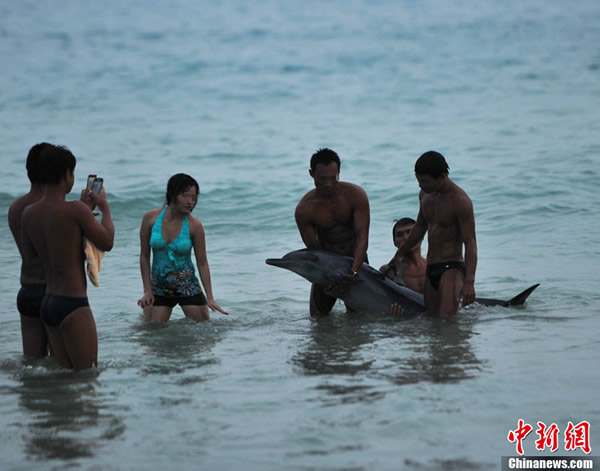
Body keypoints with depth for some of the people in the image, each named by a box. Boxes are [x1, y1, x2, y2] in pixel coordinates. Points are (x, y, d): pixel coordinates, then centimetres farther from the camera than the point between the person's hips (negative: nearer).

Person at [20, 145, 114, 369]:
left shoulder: (29, 214, 5)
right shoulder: (75, 210, -16)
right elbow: (107, 243, -8)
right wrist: (105, 207, 9)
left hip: (47, 303, 8)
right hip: (73, 305, -8)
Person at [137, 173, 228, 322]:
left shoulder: (194, 226, -12)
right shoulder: (151, 218, -9)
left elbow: (202, 263, -6)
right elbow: (144, 256, -1)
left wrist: (210, 298, -9)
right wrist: (147, 291, -4)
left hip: (188, 287, -1)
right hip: (159, 288, 1)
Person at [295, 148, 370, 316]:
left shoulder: (355, 194, -18)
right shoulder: (304, 209, -18)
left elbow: (362, 237, -24)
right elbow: (313, 250, -15)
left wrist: (353, 271, -38)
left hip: (355, 260, 0)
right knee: (317, 317, 0)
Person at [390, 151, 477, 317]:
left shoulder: (460, 201, -15)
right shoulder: (425, 195, 10)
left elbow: (470, 242, -18)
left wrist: (469, 281, -28)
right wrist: (398, 255, 36)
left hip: (452, 267, -8)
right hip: (431, 269, 8)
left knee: (446, 317, -25)